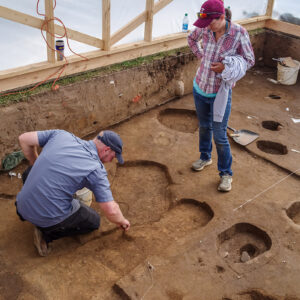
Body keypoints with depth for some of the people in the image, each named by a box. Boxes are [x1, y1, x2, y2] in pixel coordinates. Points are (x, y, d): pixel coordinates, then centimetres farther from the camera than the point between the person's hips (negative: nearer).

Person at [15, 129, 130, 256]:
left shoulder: (62, 135, -1)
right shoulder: (97, 170, -13)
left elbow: (24, 139, 4)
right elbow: (111, 210, -12)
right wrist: (122, 221, 10)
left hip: (24, 206, 6)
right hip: (51, 218, -5)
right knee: (93, 221, 19)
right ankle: (47, 233, 4)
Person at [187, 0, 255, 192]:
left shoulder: (239, 33, -19)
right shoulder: (204, 29, -9)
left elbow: (250, 60, -8)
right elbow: (191, 39, 15)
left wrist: (227, 67, -23)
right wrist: (201, 56, 1)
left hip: (220, 92, -4)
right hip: (200, 87, 4)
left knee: (220, 136, 1)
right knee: (204, 127, 23)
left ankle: (226, 173, 20)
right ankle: (205, 157, 47)